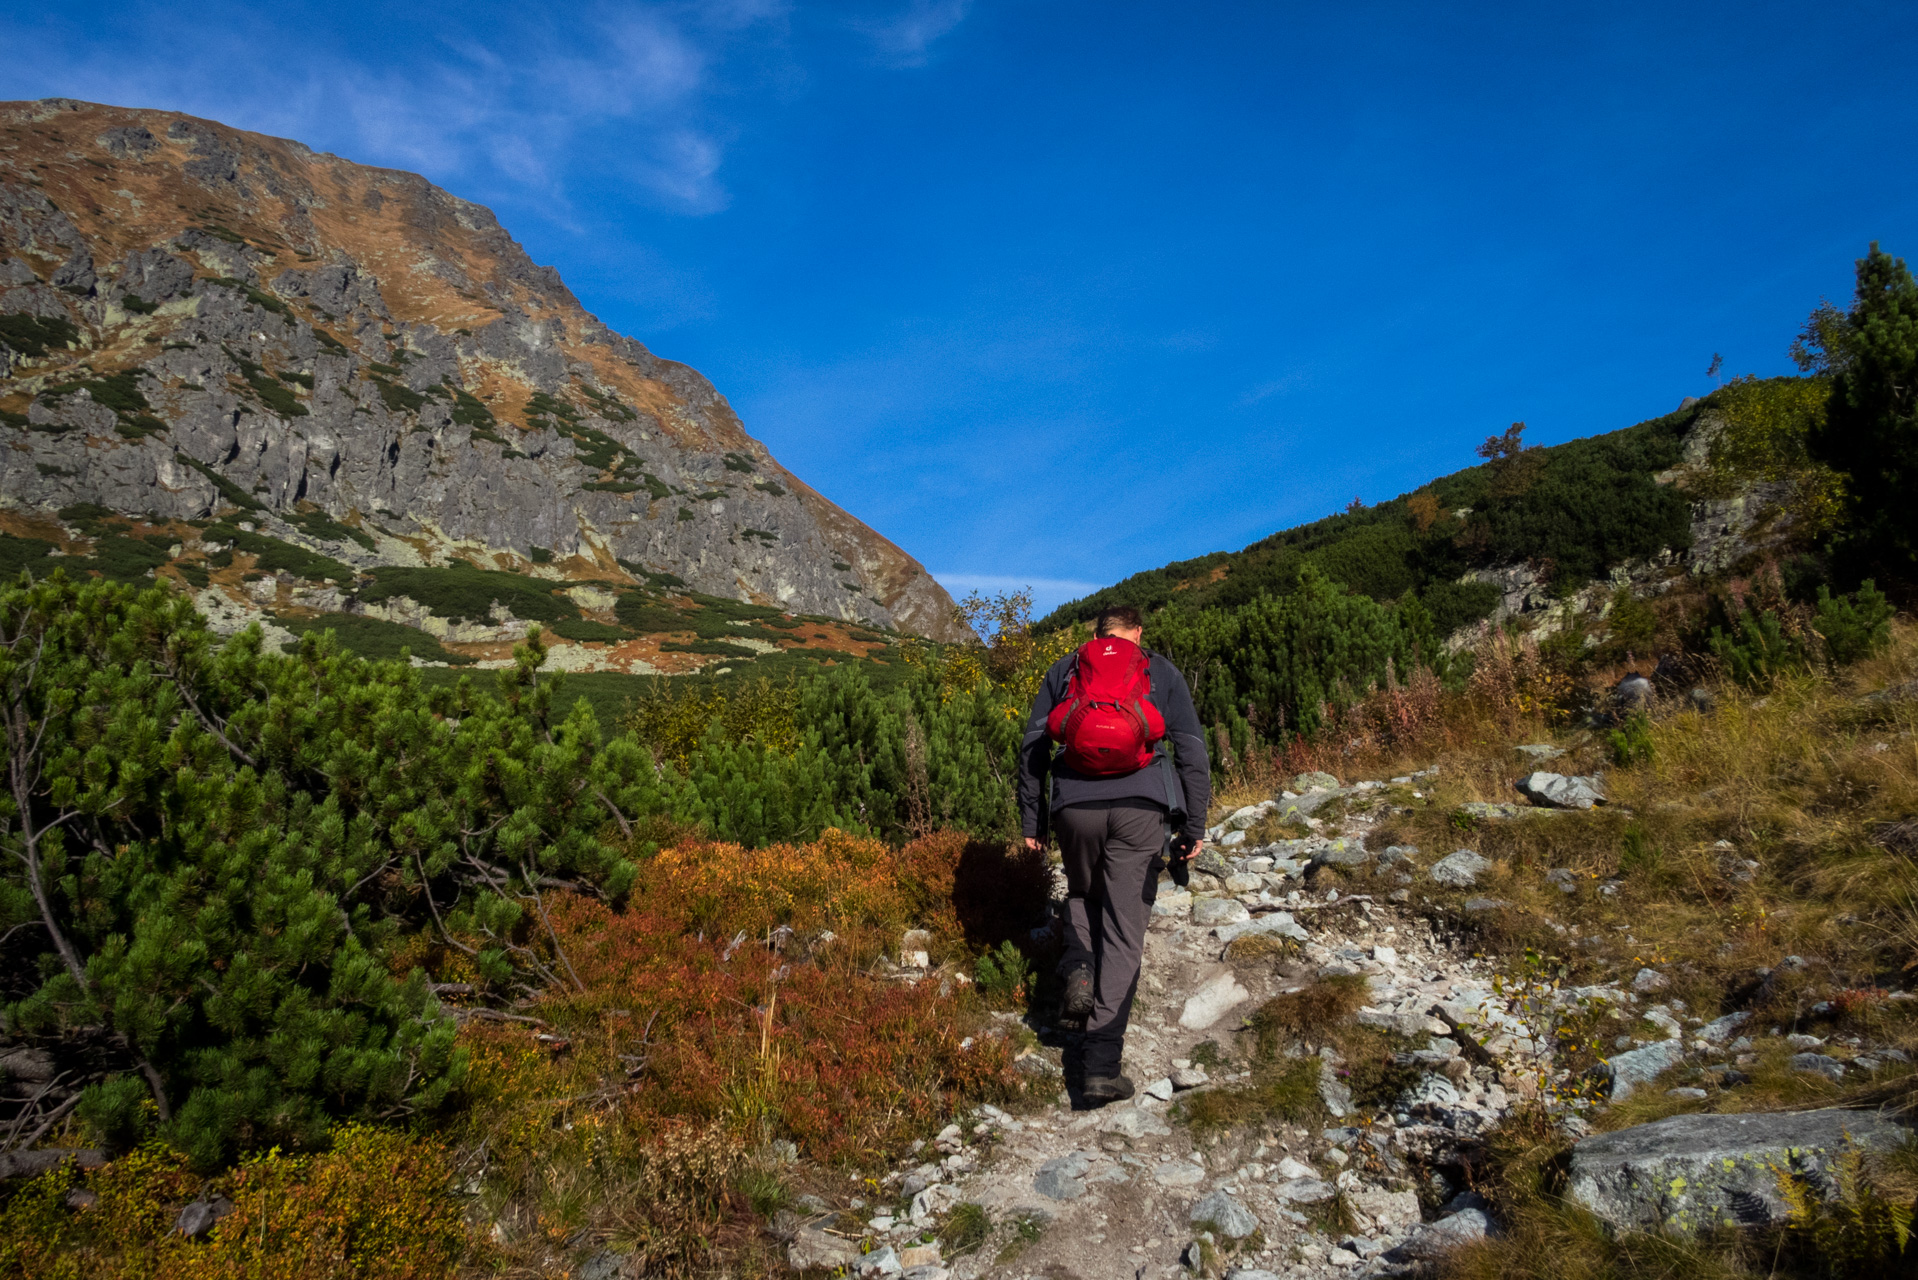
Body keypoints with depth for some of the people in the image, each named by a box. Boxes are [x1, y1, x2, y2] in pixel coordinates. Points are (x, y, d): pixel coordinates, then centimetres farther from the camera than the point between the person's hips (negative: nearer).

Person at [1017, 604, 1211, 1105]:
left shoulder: (1065, 668, 17)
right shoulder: (1161, 671, 15)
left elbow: (1032, 745, 10)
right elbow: (1192, 750, 8)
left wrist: (1032, 820, 13)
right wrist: (1194, 826, 10)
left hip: (1075, 806, 1)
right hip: (1141, 809, -1)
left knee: (1082, 894, 30)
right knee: (1124, 931, 2)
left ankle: (1079, 969, 1)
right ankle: (1102, 1068, -2)